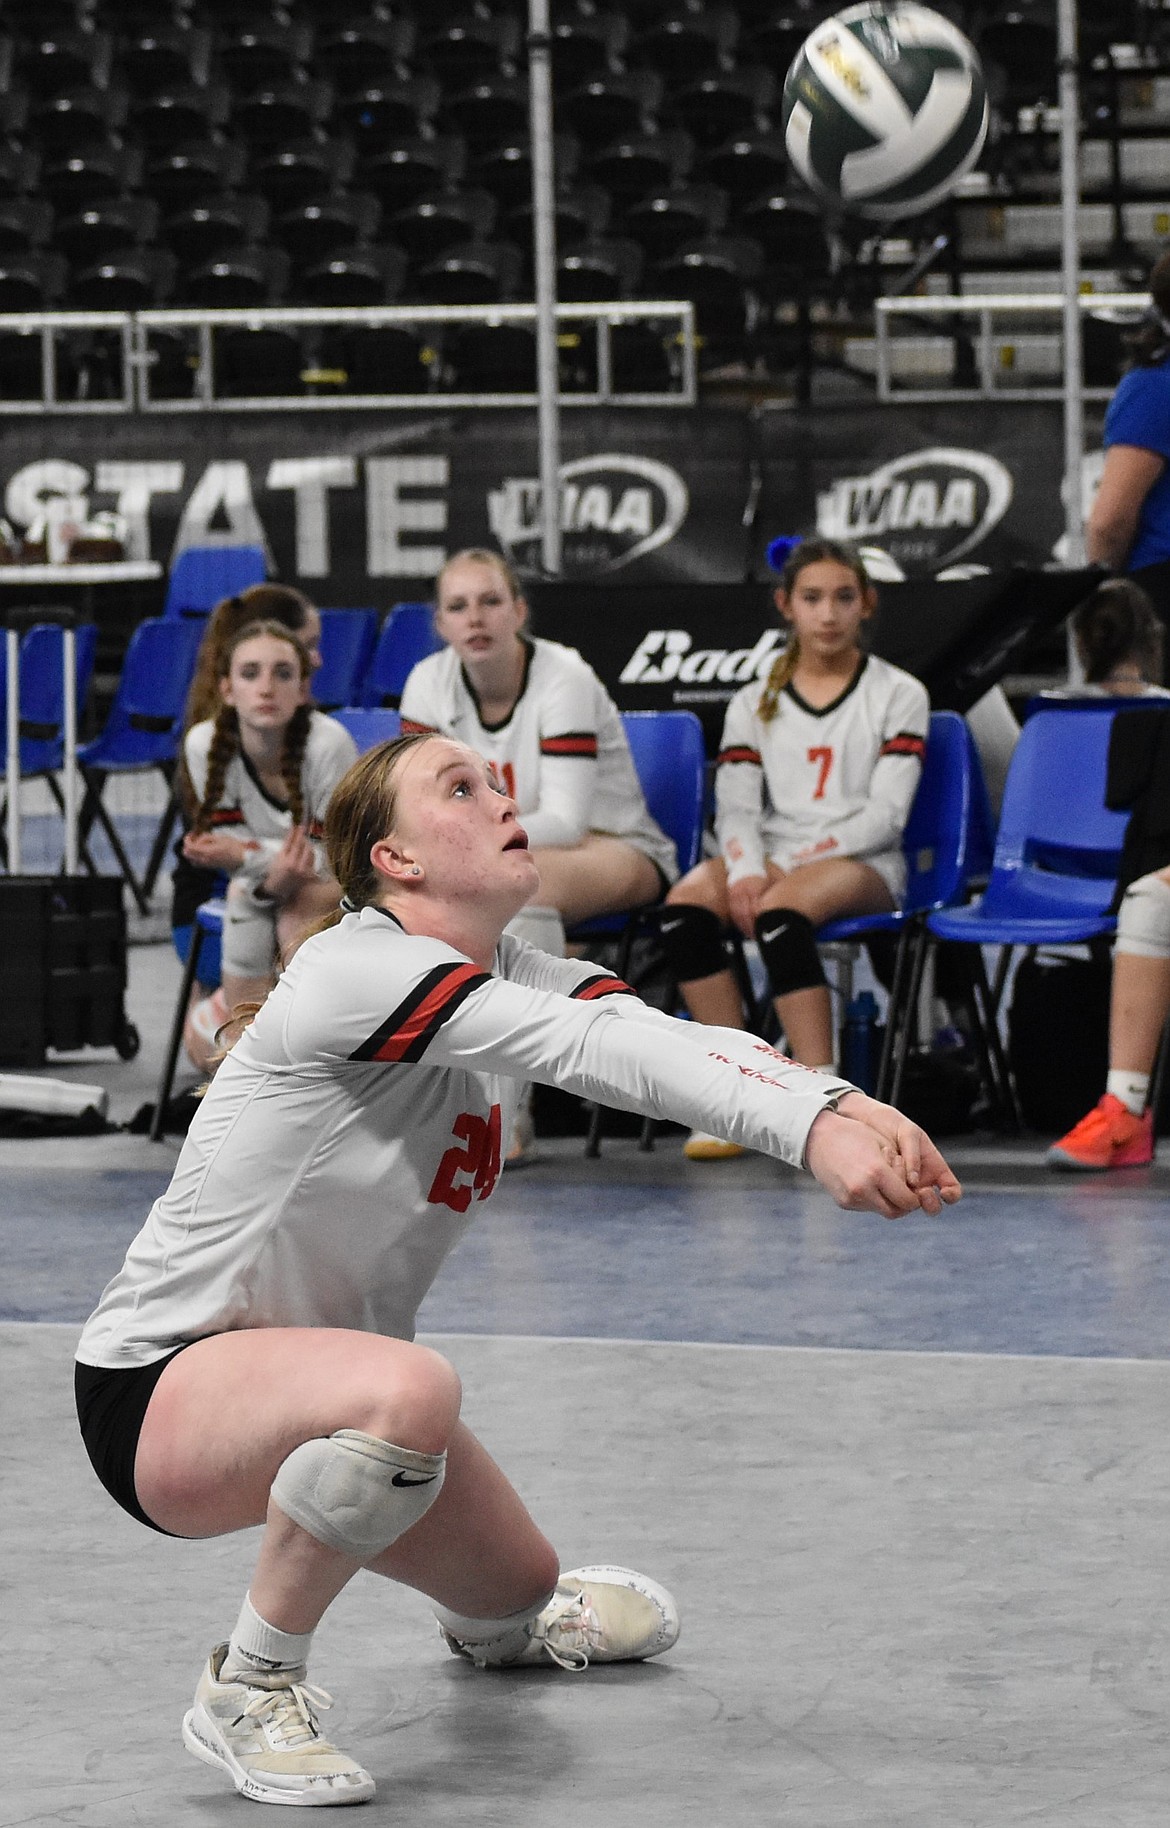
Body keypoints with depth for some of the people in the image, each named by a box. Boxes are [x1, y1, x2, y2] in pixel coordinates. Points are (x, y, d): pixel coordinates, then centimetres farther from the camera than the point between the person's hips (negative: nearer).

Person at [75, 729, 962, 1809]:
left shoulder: (514, 979, 1)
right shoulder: (358, 970, -25)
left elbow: (665, 1036, -17)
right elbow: (596, 1051, -37)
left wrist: (849, 1106, -36)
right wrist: (811, 1134, -47)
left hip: (318, 1376, 9)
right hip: (160, 1388, -9)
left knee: (520, 1589, 17)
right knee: (408, 1390, -38)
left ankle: (498, 1623, 57)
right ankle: (249, 1693, -18)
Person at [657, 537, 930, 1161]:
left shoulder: (898, 694, 5)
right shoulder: (754, 703, 15)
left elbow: (885, 814, -5)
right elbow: (736, 809, 6)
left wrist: (789, 863, -15)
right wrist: (746, 870, -18)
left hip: (862, 863, -3)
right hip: (770, 855, 4)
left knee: (780, 911, -37)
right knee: (686, 903, -29)